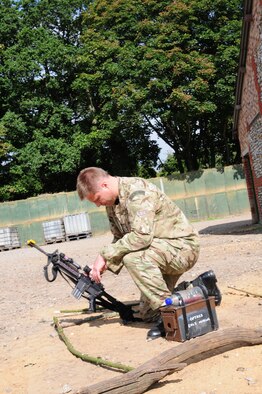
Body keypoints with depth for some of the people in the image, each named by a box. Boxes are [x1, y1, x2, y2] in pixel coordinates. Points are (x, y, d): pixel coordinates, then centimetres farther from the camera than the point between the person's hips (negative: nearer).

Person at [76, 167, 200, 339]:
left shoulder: (137, 191, -25)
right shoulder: (112, 202, 3)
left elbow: (141, 236, -34)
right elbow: (120, 239, 7)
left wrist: (105, 255, -27)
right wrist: (105, 264, -10)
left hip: (183, 246, -9)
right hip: (161, 251, 9)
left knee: (134, 257, -34)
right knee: (147, 314, 11)